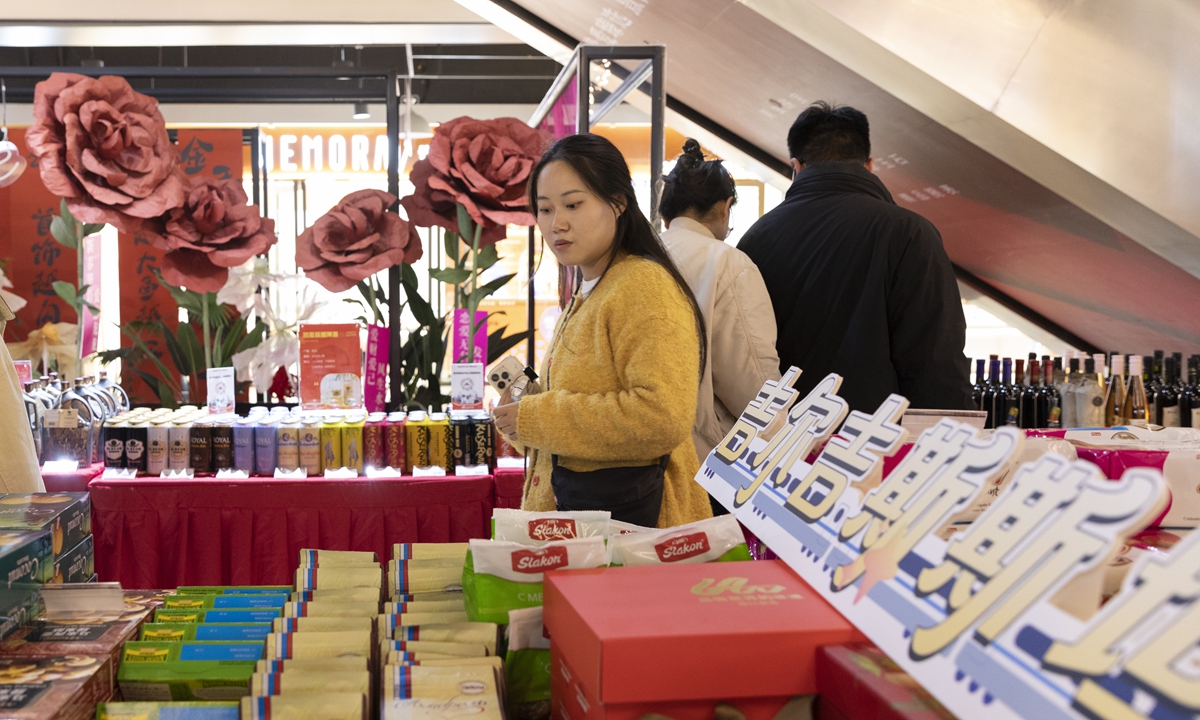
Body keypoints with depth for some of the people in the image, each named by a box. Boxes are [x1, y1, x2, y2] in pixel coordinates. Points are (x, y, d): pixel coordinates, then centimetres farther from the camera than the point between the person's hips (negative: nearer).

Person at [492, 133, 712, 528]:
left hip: (630, 510, -9)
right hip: (571, 503, 9)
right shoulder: (586, 295, 14)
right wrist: (523, 405, 3)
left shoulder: (644, 287, -15)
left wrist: (535, 418, -20)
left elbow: (663, 417, -27)